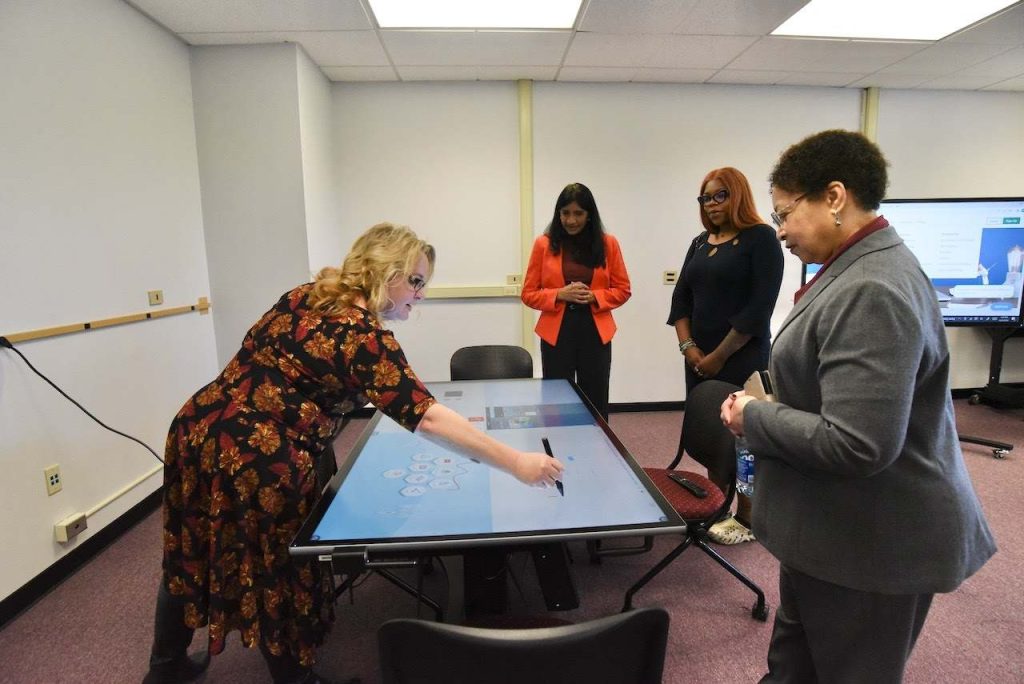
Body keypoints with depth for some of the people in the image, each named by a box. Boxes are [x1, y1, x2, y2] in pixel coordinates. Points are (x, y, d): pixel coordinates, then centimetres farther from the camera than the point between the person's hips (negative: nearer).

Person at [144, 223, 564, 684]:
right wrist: (516, 463, -24)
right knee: (275, 575, 13)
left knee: (193, 559, 26)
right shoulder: (361, 334, -17)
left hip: (197, 430, 9)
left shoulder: (303, 297, 9)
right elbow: (426, 418, -25)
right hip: (255, 459, -8)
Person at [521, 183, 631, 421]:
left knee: (595, 404, 7)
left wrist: (594, 296, -11)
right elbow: (529, 294, 2)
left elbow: (622, 290, 7)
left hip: (595, 333, 1)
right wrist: (560, 294, -15)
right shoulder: (544, 244, 1)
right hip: (556, 333, -1)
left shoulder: (607, 243, 4)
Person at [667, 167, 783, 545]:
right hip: (699, 358, 6)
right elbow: (681, 297, 10)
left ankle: (747, 518, 17)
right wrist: (688, 346, -4)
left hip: (741, 358, -6)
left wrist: (720, 355, -15)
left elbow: (759, 307, -15)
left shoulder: (761, 238, -6)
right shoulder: (700, 242, 14)